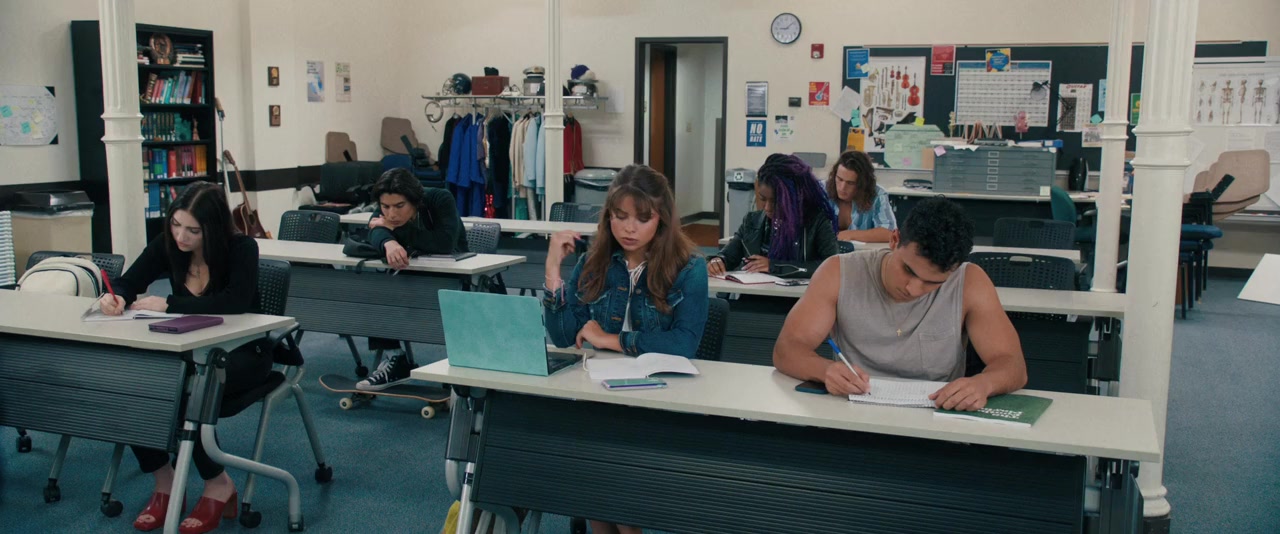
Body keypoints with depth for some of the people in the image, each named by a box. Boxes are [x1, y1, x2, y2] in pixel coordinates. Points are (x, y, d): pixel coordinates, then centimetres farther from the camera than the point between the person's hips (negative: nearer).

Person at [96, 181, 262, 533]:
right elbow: (127, 283, -2)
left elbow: (236, 301, -33)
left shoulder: (241, 248, -18)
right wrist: (114, 298, -27)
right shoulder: (167, 245, -2)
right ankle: (163, 484, -6)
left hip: (240, 353, -5)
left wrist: (169, 304, -33)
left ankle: (219, 486, -10)